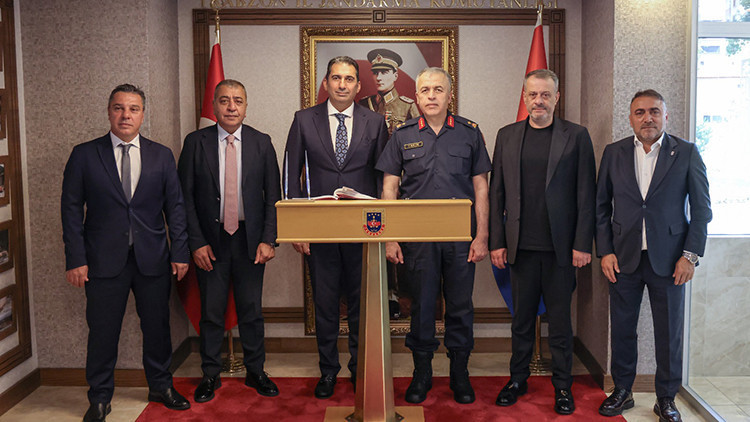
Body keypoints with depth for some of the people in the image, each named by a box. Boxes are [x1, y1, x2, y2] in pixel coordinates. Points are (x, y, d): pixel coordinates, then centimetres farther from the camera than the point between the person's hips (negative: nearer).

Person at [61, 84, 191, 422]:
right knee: (103, 331, 5)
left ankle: (161, 386, 30)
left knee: (157, 327, 10)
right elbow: (71, 209, 1)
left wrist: (180, 252, 0)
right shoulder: (84, 155, 2)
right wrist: (76, 259, -6)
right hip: (104, 261, -1)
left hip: (153, 259, 2)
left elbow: (175, 206, 6)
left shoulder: (161, 156, 7)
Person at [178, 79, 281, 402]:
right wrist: (196, 242, -7)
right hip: (211, 241, -1)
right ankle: (210, 375, 23)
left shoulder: (261, 143, 3)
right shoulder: (195, 142, 0)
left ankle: (255, 371, 25)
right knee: (211, 312, 7)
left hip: (250, 240, 1)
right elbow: (185, 197, -1)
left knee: (251, 311, 9)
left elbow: (273, 196, 3)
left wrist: (268, 240, -5)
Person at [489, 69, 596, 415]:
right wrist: (496, 242, 2)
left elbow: (586, 194, -2)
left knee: (560, 319, 8)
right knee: (522, 318, 12)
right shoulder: (507, 136, 8)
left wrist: (583, 244, -7)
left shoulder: (576, 136, 1)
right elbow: (496, 193, 8)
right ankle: (518, 379, 26)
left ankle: (562, 386, 22)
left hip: (560, 246, -2)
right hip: (520, 246, 2)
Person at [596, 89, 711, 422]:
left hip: (668, 259, -1)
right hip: (624, 258, 2)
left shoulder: (686, 153, 0)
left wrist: (690, 255, -6)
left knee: (669, 333, 6)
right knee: (622, 329, 9)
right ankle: (622, 391, 26)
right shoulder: (614, 153, 6)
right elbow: (602, 207, 7)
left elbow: (701, 209, 1)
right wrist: (605, 251, -1)